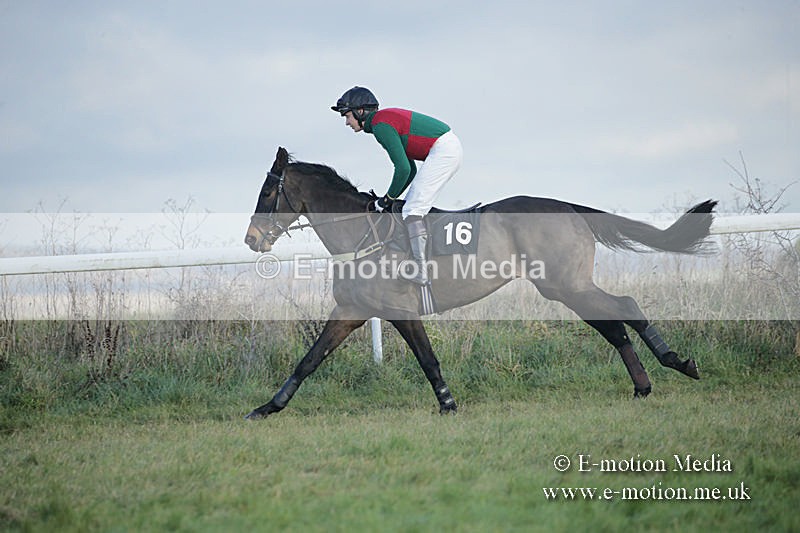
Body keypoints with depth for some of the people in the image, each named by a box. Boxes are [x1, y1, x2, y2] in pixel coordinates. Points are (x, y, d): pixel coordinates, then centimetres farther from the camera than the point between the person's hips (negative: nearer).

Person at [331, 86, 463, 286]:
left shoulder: (381, 125, -12)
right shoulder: (387, 118, 19)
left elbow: (403, 168, -18)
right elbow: (410, 168, 22)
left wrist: (389, 197, -4)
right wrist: (391, 197, 15)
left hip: (443, 150, -10)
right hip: (450, 148, 10)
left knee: (412, 210, -13)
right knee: (414, 207, 13)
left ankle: (420, 271, -21)